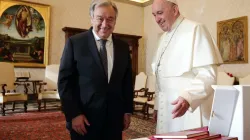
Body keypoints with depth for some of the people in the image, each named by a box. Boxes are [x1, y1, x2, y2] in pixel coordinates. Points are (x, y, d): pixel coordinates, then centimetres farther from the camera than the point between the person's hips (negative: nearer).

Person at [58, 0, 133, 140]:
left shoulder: (123, 47, 6)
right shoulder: (75, 42, -5)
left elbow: (127, 81, 10)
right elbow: (64, 81, -6)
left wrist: (128, 111, 8)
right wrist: (73, 114, -11)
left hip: (114, 119, 4)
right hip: (84, 119, -3)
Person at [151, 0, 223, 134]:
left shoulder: (195, 29, -10)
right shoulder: (164, 37, 13)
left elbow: (208, 74, -17)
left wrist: (188, 97, -32)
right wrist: (157, 106, 16)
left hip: (191, 108, -7)